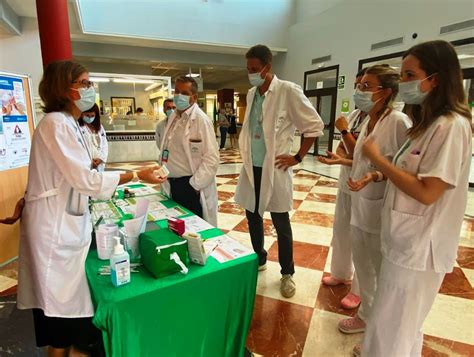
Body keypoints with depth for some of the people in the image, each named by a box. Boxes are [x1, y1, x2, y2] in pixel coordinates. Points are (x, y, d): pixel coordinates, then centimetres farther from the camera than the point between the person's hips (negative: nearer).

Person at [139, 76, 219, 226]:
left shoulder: (201, 120, -14)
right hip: (172, 184, 7)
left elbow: (211, 158, -19)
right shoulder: (173, 116, 11)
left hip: (191, 186, -7)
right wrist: (162, 173, 8)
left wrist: (194, 185, -18)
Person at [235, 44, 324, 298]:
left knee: (281, 224, 6)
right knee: (253, 218, 16)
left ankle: (287, 273, 25)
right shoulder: (251, 94, 8)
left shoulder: (288, 91, -11)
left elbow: (315, 125, -8)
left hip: (275, 169, -6)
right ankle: (258, 260, 38)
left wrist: (298, 157, -8)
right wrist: (245, 152, 10)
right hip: (251, 168, 6)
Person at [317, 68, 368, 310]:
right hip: (346, 183, 8)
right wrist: (340, 159, -12)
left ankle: (359, 290, 26)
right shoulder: (354, 115, 6)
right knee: (340, 230, 19)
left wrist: (343, 130, -15)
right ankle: (341, 274, 41)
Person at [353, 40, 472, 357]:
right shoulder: (429, 123, 11)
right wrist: (380, 174, 1)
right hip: (408, 241, 9)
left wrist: (377, 158, -18)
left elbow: (427, 192, -25)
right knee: (404, 326, 26)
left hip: (418, 247, -9)